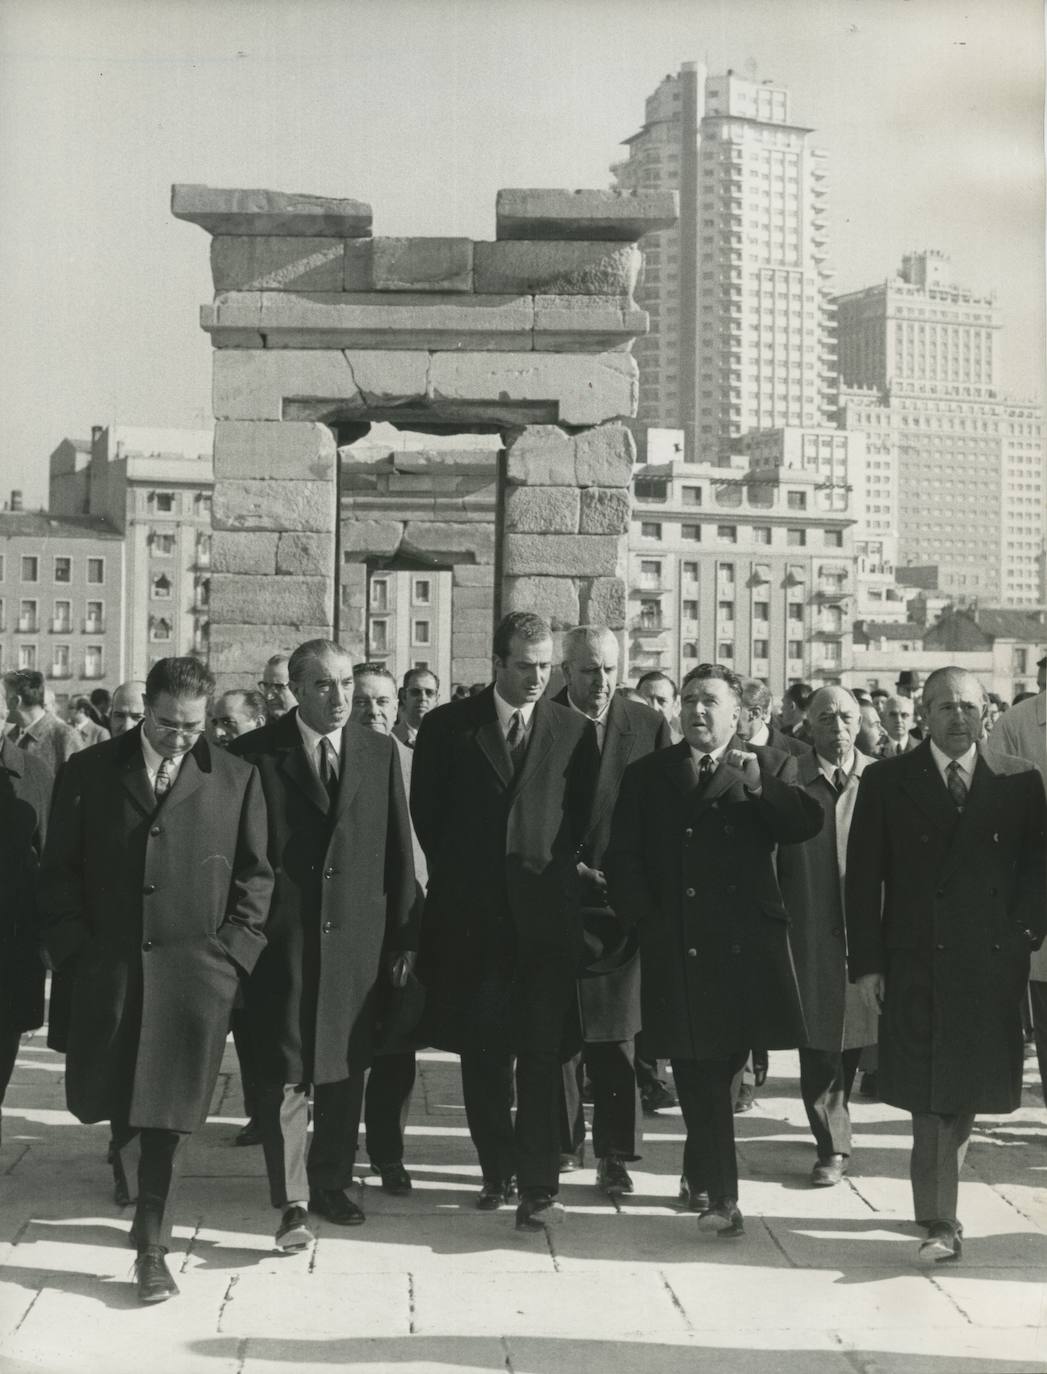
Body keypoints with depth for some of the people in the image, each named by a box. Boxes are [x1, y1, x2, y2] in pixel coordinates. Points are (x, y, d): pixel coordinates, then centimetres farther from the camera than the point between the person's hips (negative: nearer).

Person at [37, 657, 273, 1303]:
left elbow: (256, 875, 7)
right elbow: (60, 869, 7)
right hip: (110, 967, 2)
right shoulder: (90, 771, 4)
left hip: (195, 971, -1)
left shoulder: (236, 779, 3)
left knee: (172, 1114, -1)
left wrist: (232, 952, -2)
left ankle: (152, 1245, 10)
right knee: (101, 1097, 10)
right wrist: (74, 947, -2)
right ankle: (128, 1160, 42)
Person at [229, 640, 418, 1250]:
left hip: (359, 938, 3)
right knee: (285, 1071, -2)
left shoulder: (380, 751, 6)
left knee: (348, 1068, 12)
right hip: (283, 937, -3)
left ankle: (332, 1182, 27)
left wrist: (405, 936, 4)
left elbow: (399, 850, 6)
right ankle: (292, 1201, 5)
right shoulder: (255, 753, -4)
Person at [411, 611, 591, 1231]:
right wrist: (459, 873, 9)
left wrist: (556, 867, 3)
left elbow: (583, 813, 11)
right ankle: (498, 1172, 21)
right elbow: (426, 810, 9)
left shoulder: (572, 729, 4)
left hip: (546, 911, -1)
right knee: (482, 1052, 7)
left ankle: (540, 1186, -2)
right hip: (473, 913, 1)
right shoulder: (448, 726, 3)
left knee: (541, 1052, -5)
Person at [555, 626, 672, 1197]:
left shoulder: (649, 726, 1)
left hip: (621, 899, 0)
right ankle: (562, 1142, 22)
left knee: (615, 1032, 3)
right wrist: (565, 866, -10)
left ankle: (613, 1153, 12)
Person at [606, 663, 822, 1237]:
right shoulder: (647, 775, 11)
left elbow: (806, 825, -8)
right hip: (677, 947, 0)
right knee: (697, 1072, -1)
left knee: (721, 1066, 7)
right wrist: (646, 920, -2)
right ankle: (720, 1195, 6)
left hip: (748, 945, 0)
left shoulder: (771, 767, 9)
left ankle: (702, 1171, 30)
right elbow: (622, 857, 8)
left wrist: (756, 781, -17)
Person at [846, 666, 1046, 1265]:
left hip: (993, 965, 2)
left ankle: (938, 1209, 31)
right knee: (933, 1098, -1)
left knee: (965, 1090, 10)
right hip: (916, 963, -1)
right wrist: (867, 962, -4)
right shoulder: (887, 781, 1)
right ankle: (942, 1222, 5)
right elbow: (864, 877, 0)